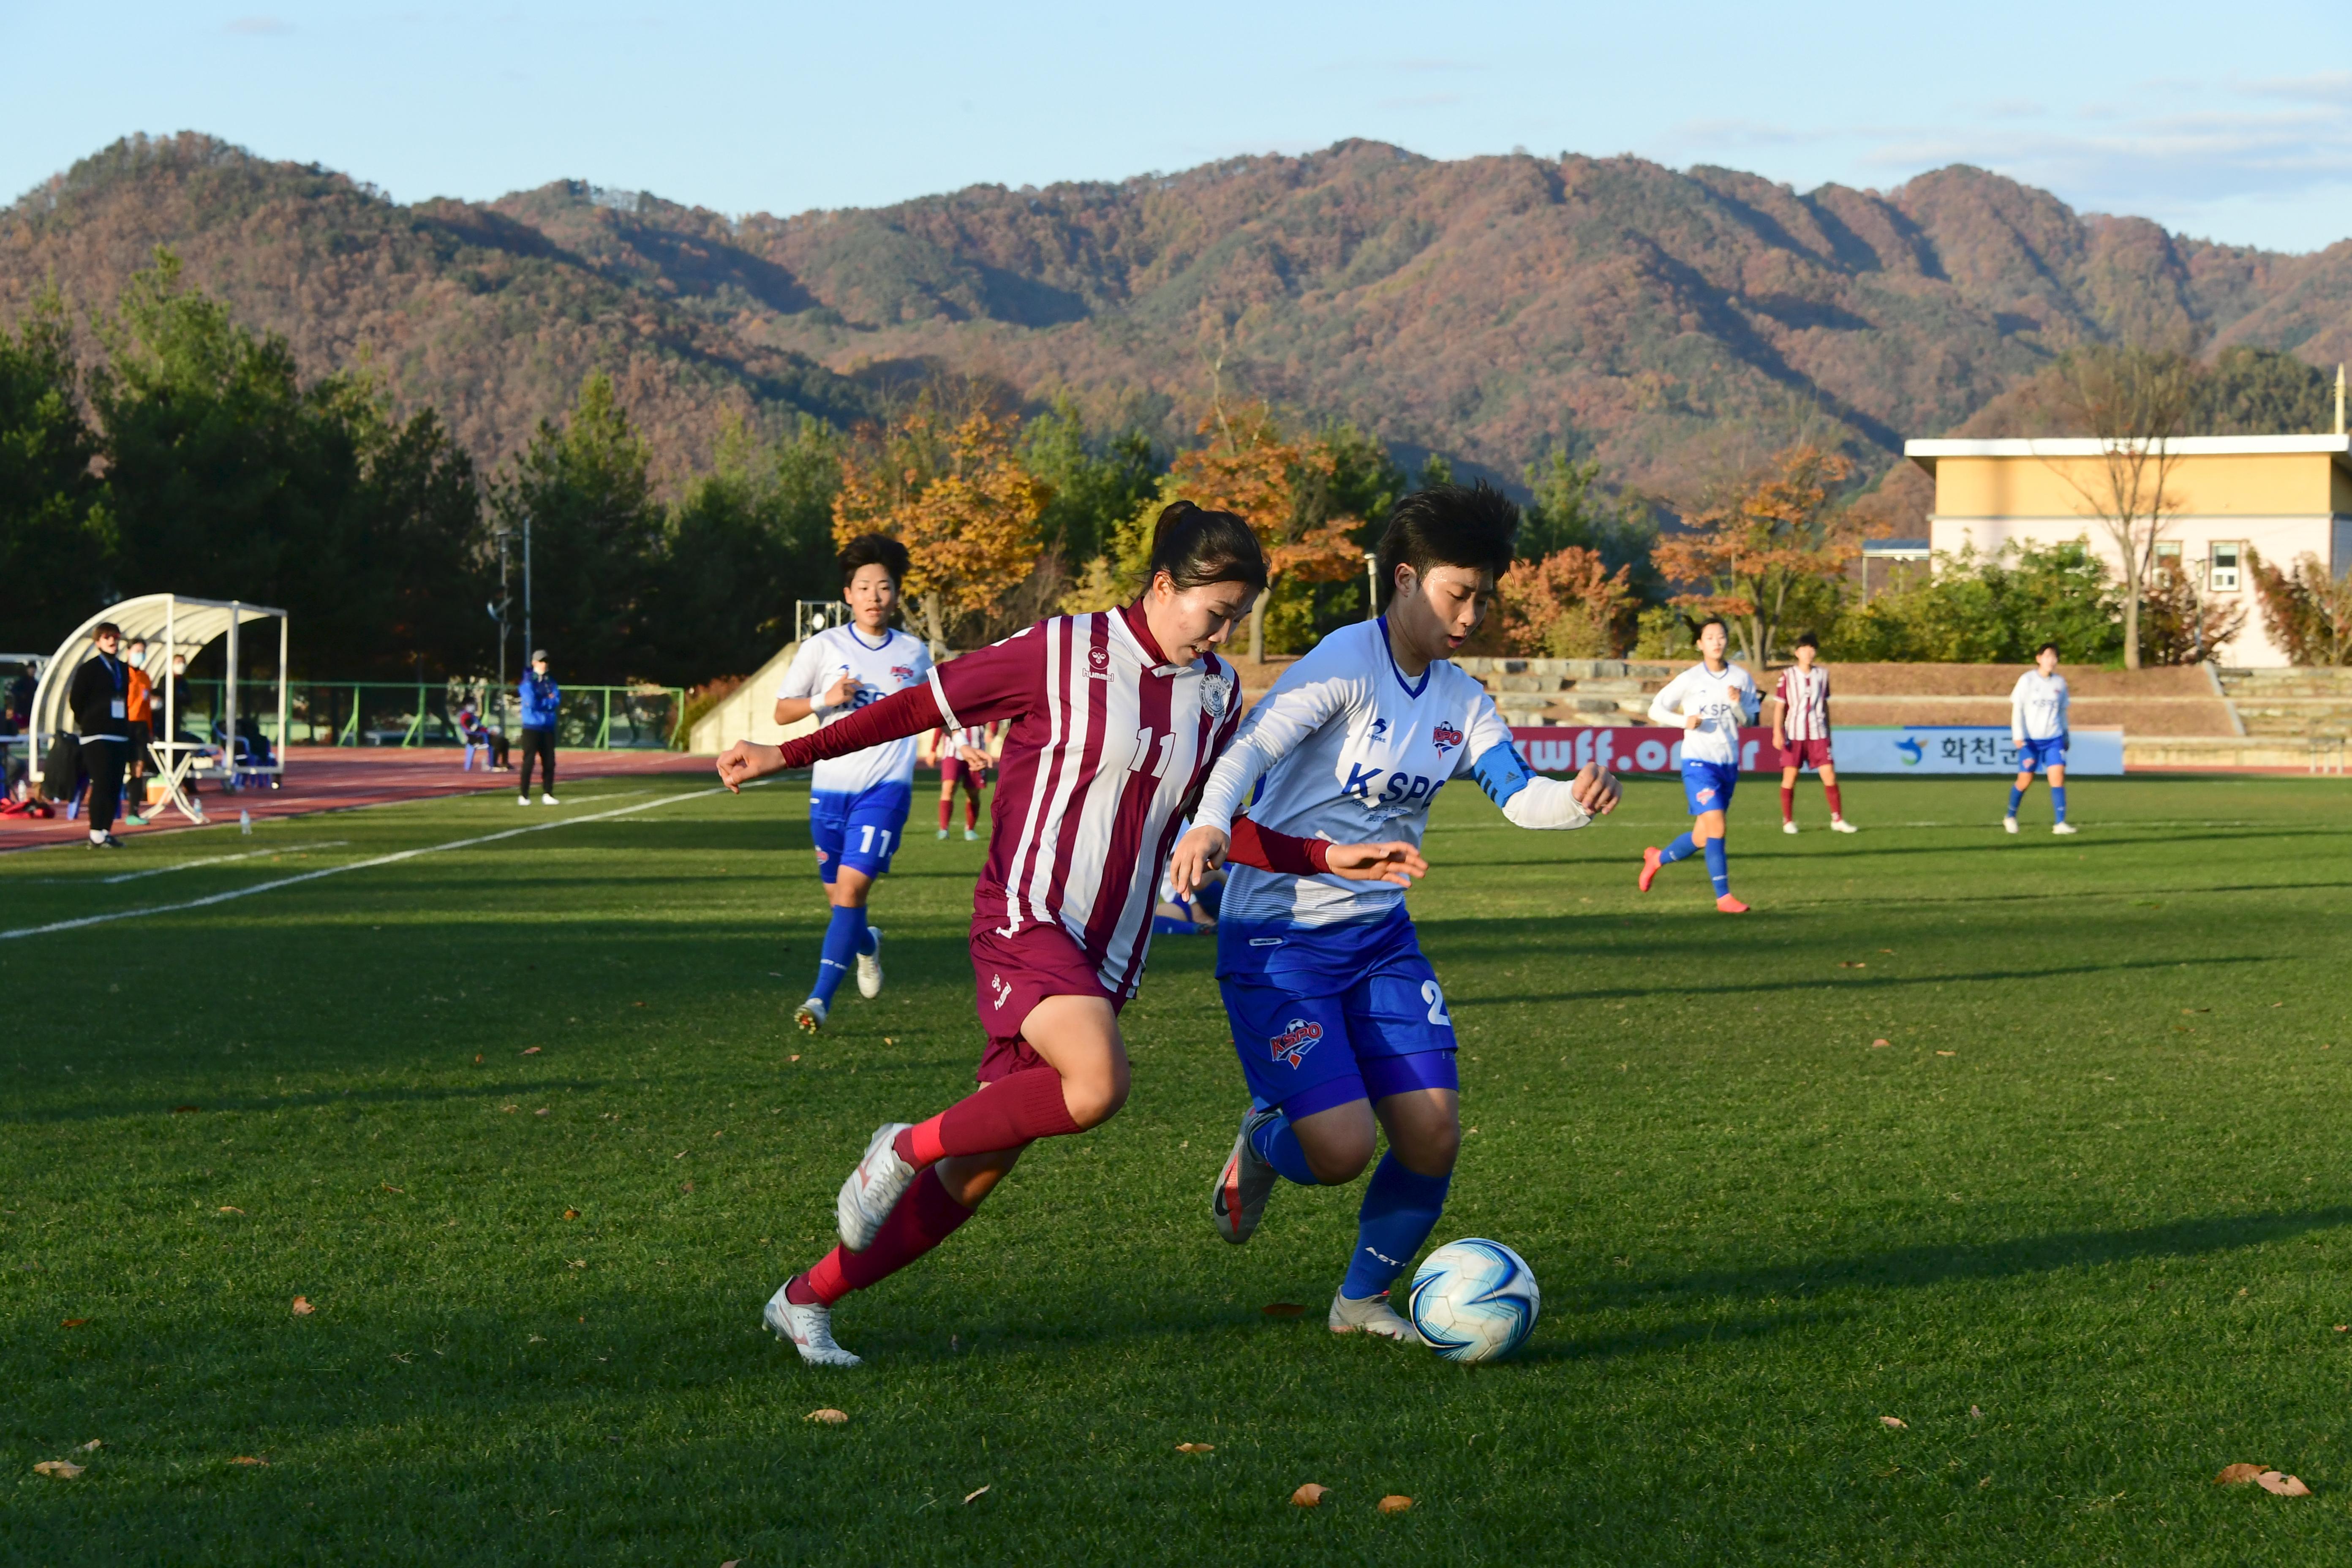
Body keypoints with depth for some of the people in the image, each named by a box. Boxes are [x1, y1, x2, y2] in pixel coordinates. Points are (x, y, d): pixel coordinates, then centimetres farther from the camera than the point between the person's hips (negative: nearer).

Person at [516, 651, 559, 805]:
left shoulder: (551, 681, 12)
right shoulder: (528, 681, -4)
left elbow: (557, 701, 0)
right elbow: (531, 702, -17)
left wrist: (540, 702, -10)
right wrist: (548, 701, -4)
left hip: (548, 728, 5)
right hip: (532, 727, -5)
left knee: (549, 762, 3)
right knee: (528, 762, -6)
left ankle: (547, 794, 10)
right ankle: (524, 796, -3)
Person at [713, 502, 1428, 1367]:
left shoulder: (1218, 693, 11)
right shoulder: (1061, 652, -7)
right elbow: (926, 703, 0)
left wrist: (1328, 858, 10)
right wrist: (790, 753, -2)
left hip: (1108, 956, 6)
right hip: (1023, 922, -6)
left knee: (978, 1169, 2)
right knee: (1097, 1086, -32)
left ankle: (806, 1299, 17)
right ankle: (905, 1149, -8)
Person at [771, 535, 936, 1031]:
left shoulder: (914, 653, 7)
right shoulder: (823, 647, 1)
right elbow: (781, 712, 3)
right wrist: (824, 699, -14)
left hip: (886, 786, -1)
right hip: (831, 786, 1)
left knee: (852, 887, -16)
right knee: (839, 895, 10)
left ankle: (820, 999, -14)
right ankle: (867, 944, 45)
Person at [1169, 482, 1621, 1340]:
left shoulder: (1461, 700, 7)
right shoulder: (1349, 661, -15)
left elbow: (1518, 793, 0)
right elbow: (1254, 744, -27)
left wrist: (1576, 800, -23)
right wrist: (1210, 821, -45)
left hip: (1380, 937, 7)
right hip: (1278, 940, -7)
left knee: (1432, 1135, -2)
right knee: (1342, 1151, -15)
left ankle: (1362, 1299, 22)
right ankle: (1262, 1141, 22)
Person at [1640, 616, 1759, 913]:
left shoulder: (1742, 678, 5)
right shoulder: (1690, 679, -5)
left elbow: (1749, 721, 7)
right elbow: (1656, 710, 0)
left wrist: (1738, 704, -14)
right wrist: (1684, 720, -17)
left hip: (1729, 764, 5)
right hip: (1698, 763, -5)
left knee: (1703, 838, 10)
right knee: (1716, 827, -17)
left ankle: (1657, 859, 37)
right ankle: (1724, 897, -12)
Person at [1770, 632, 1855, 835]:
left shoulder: (1822, 674, 8)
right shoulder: (1788, 676, -2)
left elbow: (1825, 704, 16)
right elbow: (1780, 706, -1)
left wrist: (1828, 732, 17)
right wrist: (1777, 733, -9)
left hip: (1818, 734, 2)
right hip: (1794, 734, -2)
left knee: (1830, 776, -4)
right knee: (1790, 777, -1)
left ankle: (1837, 820, 4)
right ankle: (1788, 821, 11)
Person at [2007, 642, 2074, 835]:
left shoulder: (2060, 683, 7)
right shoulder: (2027, 680, -4)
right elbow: (2017, 709, -4)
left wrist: (2066, 735, 19)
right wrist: (2019, 736, -12)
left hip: (2054, 739, 3)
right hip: (2030, 739, -3)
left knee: (2058, 775, -13)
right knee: (2025, 779, 2)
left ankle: (2060, 823, -14)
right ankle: (2011, 817, 26)